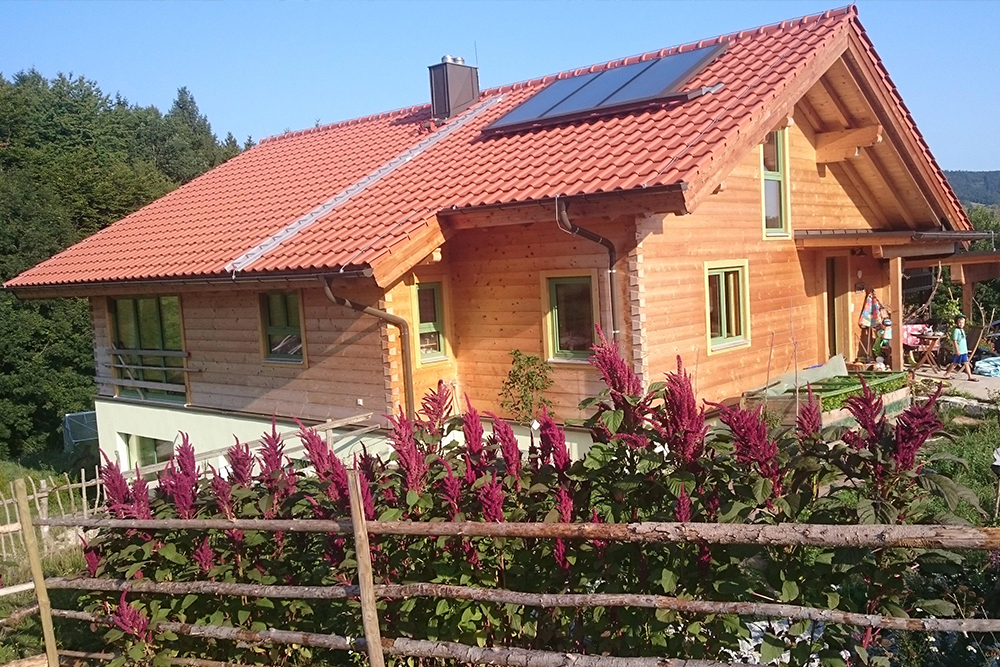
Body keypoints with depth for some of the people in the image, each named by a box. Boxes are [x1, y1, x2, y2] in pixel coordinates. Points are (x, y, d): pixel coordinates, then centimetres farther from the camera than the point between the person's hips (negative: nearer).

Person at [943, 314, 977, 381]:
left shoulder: (962, 330, 14)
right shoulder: (956, 330, -13)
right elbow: (954, 341, -17)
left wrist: (966, 350, 22)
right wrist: (957, 350, -21)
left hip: (964, 351, 8)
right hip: (959, 351, -8)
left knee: (966, 363, 7)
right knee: (955, 363, 0)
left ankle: (970, 376, 9)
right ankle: (947, 374, 11)